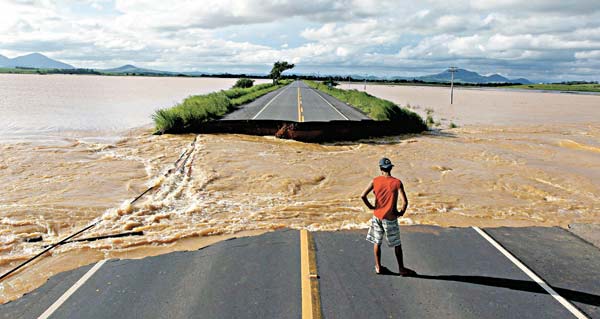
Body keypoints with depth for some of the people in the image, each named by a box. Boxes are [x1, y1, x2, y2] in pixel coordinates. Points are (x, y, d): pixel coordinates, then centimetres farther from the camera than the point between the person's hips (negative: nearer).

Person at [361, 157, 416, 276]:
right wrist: (401, 212, -2)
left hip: (377, 216, 2)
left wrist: (371, 207, 1)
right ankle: (401, 269, 22)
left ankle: (378, 267, 25)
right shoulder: (397, 182, -12)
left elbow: (363, 196, -12)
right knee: (397, 244, 13)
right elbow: (405, 201, -20)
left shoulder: (375, 181, -6)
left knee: (377, 242, 17)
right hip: (390, 218, -2)